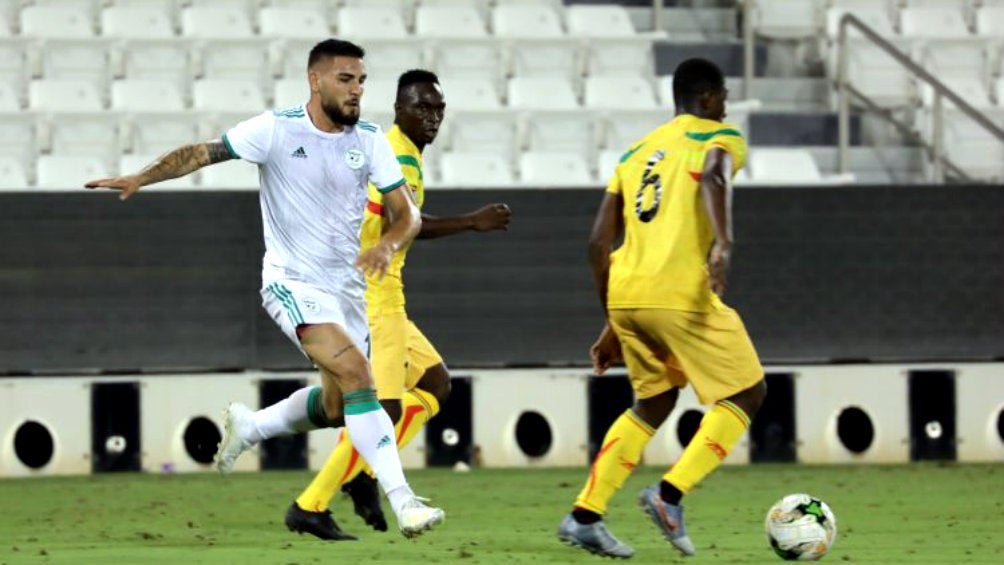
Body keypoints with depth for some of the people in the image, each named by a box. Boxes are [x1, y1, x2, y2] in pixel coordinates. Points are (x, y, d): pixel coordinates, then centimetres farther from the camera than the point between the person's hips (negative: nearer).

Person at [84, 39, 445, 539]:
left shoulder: (370, 140, 0)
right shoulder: (276, 129, -11)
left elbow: (407, 212, 0)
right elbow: (202, 153, -5)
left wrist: (387, 245, -21)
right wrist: (141, 178, -18)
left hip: (347, 286, 6)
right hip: (293, 282, -6)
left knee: (336, 408, 11)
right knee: (358, 376, -24)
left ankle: (247, 428, 38)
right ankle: (403, 501, -28)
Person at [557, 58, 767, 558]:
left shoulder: (636, 153, 25)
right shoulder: (718, 137, 7)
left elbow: (598, 244, 21)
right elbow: (714, 177, -20)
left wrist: (613, 323, 27)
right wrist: (723, 244, -34)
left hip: (625, 294, 7)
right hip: (681, 294, -7)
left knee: (653, 404, 24)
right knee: (747, 393, 9)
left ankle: (585, 516, 13)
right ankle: (671, 493, -7)